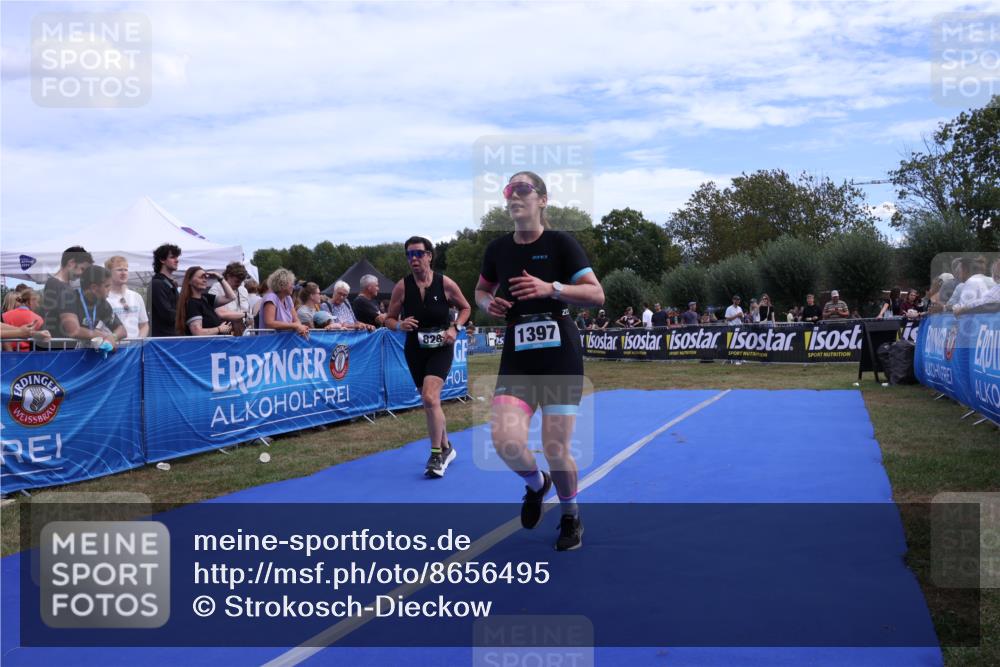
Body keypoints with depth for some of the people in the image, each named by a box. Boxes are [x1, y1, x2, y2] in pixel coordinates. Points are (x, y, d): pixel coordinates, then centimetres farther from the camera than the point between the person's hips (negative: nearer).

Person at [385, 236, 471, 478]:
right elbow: (389, 319, 3)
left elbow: (465, 308, 7)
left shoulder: (445, 283, -9)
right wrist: (400, 325, -19)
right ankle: (446, 448, 34)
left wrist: (455, 328, -10)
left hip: (441, 348, -3)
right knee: (430, 401, 13)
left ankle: (436, 456, -10)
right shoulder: (402, 287, -5)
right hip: (415, 349, 3)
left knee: (430, 397, -21)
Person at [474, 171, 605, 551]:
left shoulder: (560, 243, -5)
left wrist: (551, 288, -21)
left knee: (556, 450, -2)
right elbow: (481, 290, 24)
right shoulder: (498, 249, 7)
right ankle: (536, 484, 20)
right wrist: (488, 303, 1)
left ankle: (571, 517, 28)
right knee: (506, 441, -16)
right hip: (516, 359, 3)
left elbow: (597, 295, -8)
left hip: (560, 356, -3)